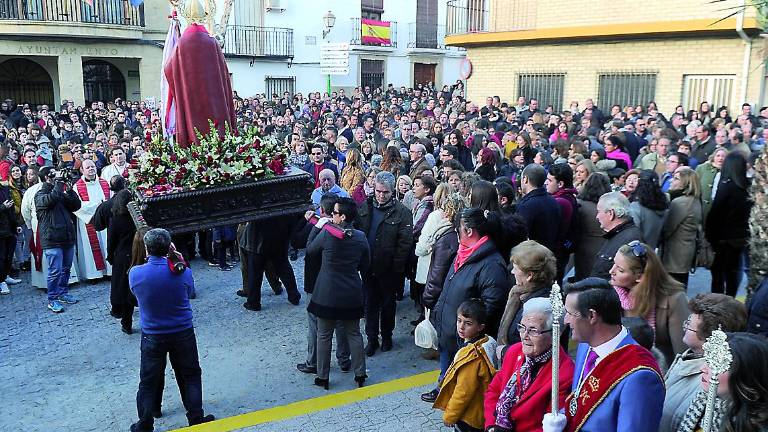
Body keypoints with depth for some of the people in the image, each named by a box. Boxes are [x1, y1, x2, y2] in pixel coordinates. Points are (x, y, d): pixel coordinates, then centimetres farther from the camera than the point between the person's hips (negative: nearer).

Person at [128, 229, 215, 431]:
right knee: (190, 376, 17)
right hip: (183, 333, 0)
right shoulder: (183, 272, -18)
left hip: (152, 336, 0)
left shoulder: (135, 273, -16)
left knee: (149, 381, 15)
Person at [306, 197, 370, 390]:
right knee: (354, 334, 16)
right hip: (352, 295, 3)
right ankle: (360, 374, 21)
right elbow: (365, 265, 7)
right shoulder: (360, 237, -5)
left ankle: (322, 377, 19)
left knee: (324, 335, 11)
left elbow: (310, 249, 1)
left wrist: (317, 227, 8)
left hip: (328, 294, -3)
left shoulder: (327, 234, -17)